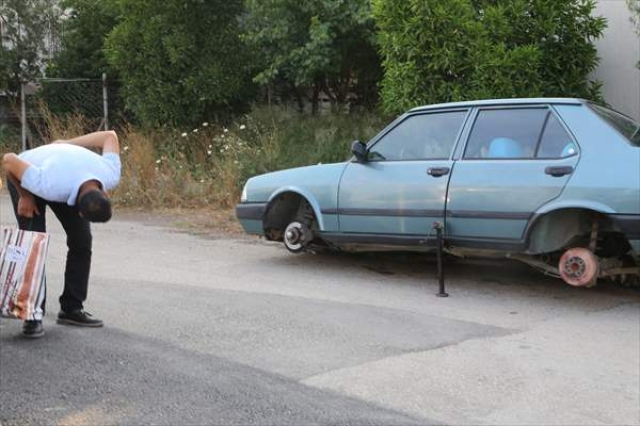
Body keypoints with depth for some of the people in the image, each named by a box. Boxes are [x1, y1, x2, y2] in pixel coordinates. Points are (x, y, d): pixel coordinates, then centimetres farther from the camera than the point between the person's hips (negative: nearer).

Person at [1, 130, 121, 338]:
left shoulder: (111, 175, -32)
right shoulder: (50, 187, -46)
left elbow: (110, 136, -15)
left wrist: (68, 144, -11)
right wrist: (24, 196, -20)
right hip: (25, 177, -5)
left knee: (81, 240, -5)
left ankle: (72, 308, 6)